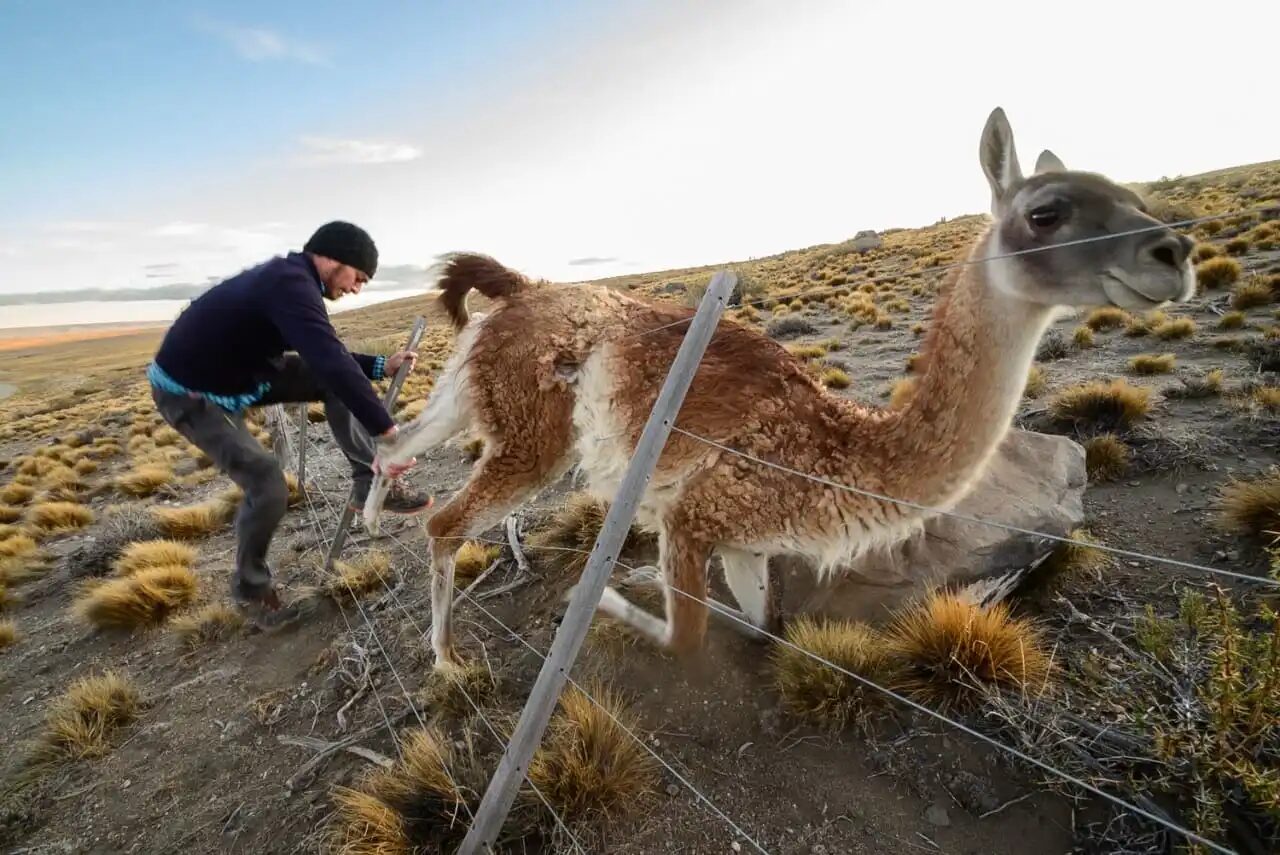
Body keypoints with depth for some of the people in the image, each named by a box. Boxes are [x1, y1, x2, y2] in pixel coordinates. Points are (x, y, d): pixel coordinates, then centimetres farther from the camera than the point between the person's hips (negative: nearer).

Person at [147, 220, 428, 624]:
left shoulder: (291, 278, 3)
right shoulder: (290, 284, -29)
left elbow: (326, 356, 10)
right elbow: (331, 364, -39)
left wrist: (381, 365, -2)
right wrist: (386, 429, -39)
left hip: (241, 375, 9)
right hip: (189, 393, -9)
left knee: (337, 382, -6)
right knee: (268, 487, -16)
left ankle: (370, 483, -2)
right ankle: (250, 589, 10)